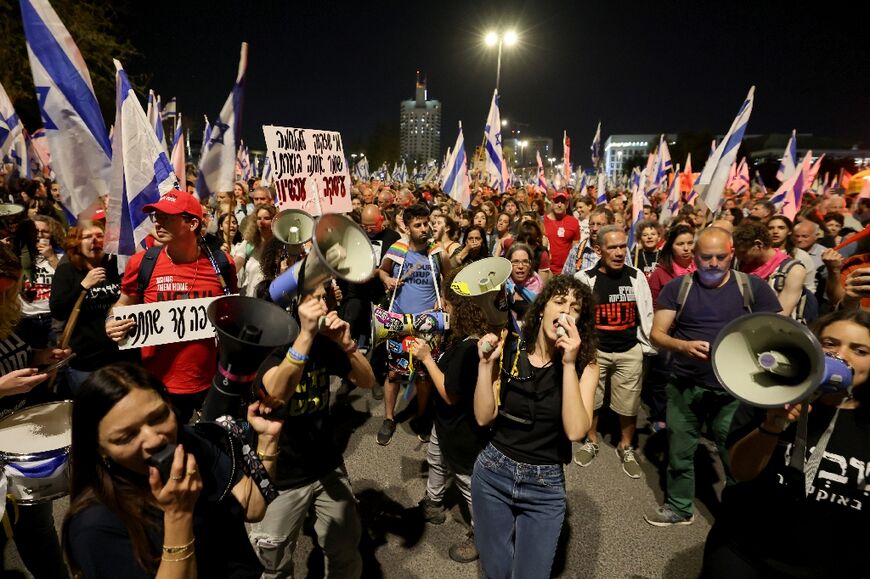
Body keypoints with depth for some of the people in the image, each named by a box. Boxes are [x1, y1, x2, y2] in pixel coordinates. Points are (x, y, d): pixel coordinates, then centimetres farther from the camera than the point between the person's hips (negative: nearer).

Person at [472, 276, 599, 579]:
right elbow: (484, 417, -8)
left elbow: (575, 431, -22)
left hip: (545, 486, -1)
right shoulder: (508, 351, -6)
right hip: (492, 473, 1)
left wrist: (569, 364, -26)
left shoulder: (585, 366, -9)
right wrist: (485, 363, -18)